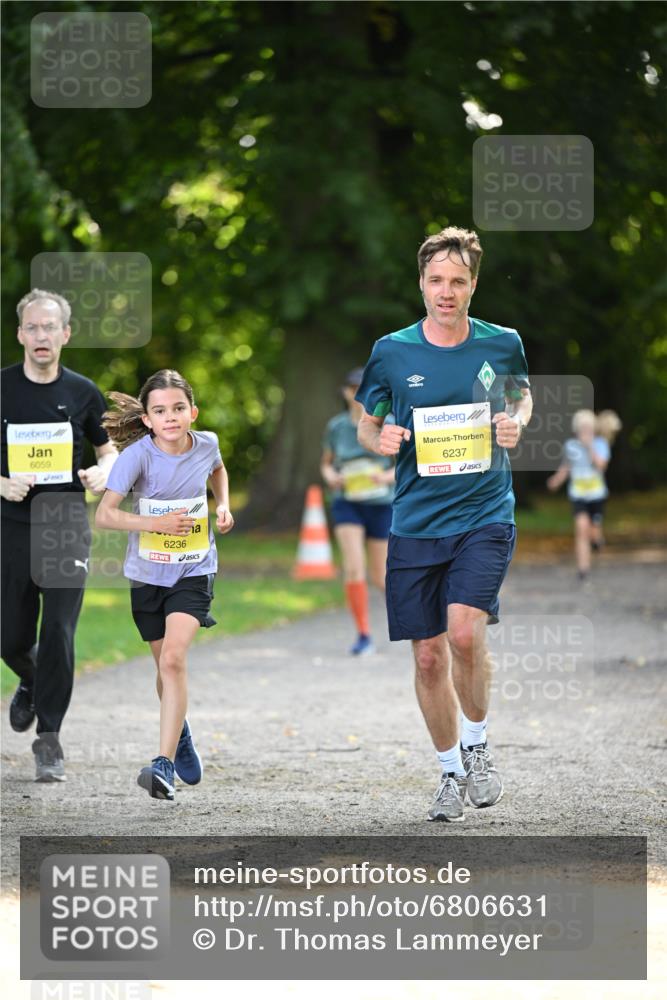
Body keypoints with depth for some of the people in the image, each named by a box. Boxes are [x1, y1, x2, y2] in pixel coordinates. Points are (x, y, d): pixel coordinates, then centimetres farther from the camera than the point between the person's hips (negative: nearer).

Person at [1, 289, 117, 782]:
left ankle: (49, 737, 1)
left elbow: (108, 449, 14)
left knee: (58, 635, -10)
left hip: (67, 525, -1)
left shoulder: (83, 392, 2)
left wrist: (102, 473, -7)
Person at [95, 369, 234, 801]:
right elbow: (104, 514, -21)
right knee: (167, 665, 14)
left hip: (194, 572, 0)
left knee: (174, 659, -19)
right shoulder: (138, 455, -17)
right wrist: (155, 523, -30)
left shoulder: (206, 444, -7)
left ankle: (165, 764, -21)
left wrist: (224, 506, 3)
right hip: (148, 574, 0)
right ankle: (181, 733, 45)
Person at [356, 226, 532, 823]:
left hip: (485, 513, -2)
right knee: (428, 655, 4)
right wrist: (378, 440, -10)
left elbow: (523, 395, 20)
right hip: (416, 522, 2)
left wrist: (517, 423, -3)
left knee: (465, 632, -22)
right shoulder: (392, 352, 0)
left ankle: (477, 745, 3)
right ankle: (452, 772, 23)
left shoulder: (503, 344, 1)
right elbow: (367, 423, 13)